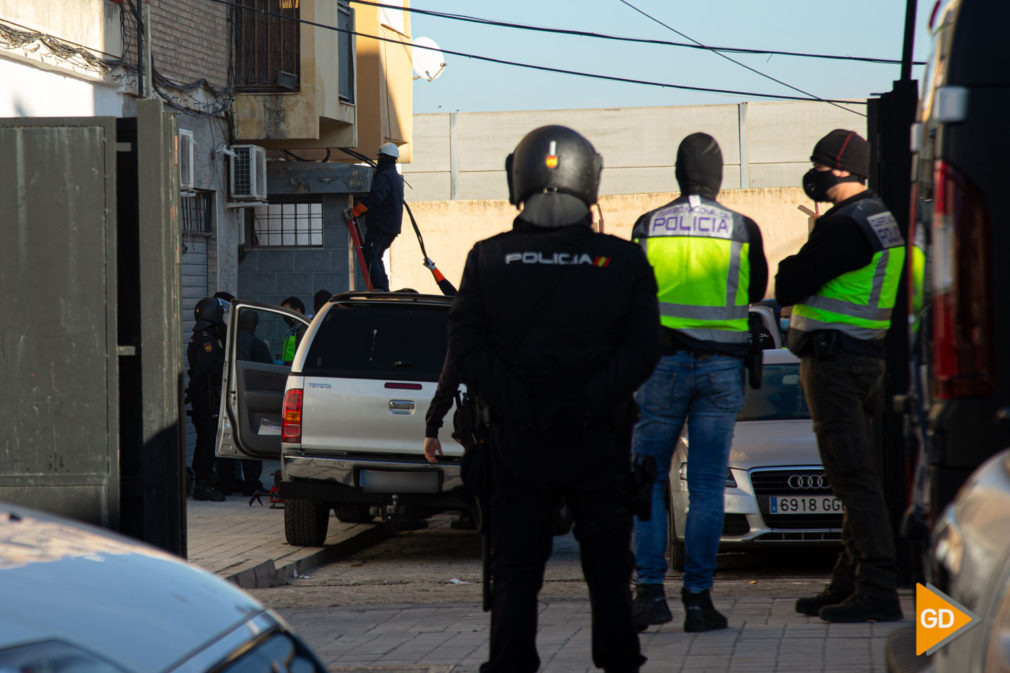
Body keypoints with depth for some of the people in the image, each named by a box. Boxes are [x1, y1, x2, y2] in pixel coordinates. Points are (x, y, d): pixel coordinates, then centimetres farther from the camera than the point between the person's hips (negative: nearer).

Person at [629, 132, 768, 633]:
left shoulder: (647, 226, 0)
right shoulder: (743, 230, -2)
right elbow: (757, 291, 13)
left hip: (662, 363, 0)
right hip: (722, 366, 0)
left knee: (649, 480, 8)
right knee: (707, 487, 3)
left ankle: (650, 590, -2)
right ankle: (698, 598, 1)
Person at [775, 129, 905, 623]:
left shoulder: (846, 226, -16)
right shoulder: (883, 219, 16)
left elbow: (789, 287, -15)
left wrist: (790, 271, 4)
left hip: (836, 357, -11)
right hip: (870, 356, 11)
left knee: (854, 476, -12)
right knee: (853, 476, 13)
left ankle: (878, 590, -15)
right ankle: (848, 584, 19)